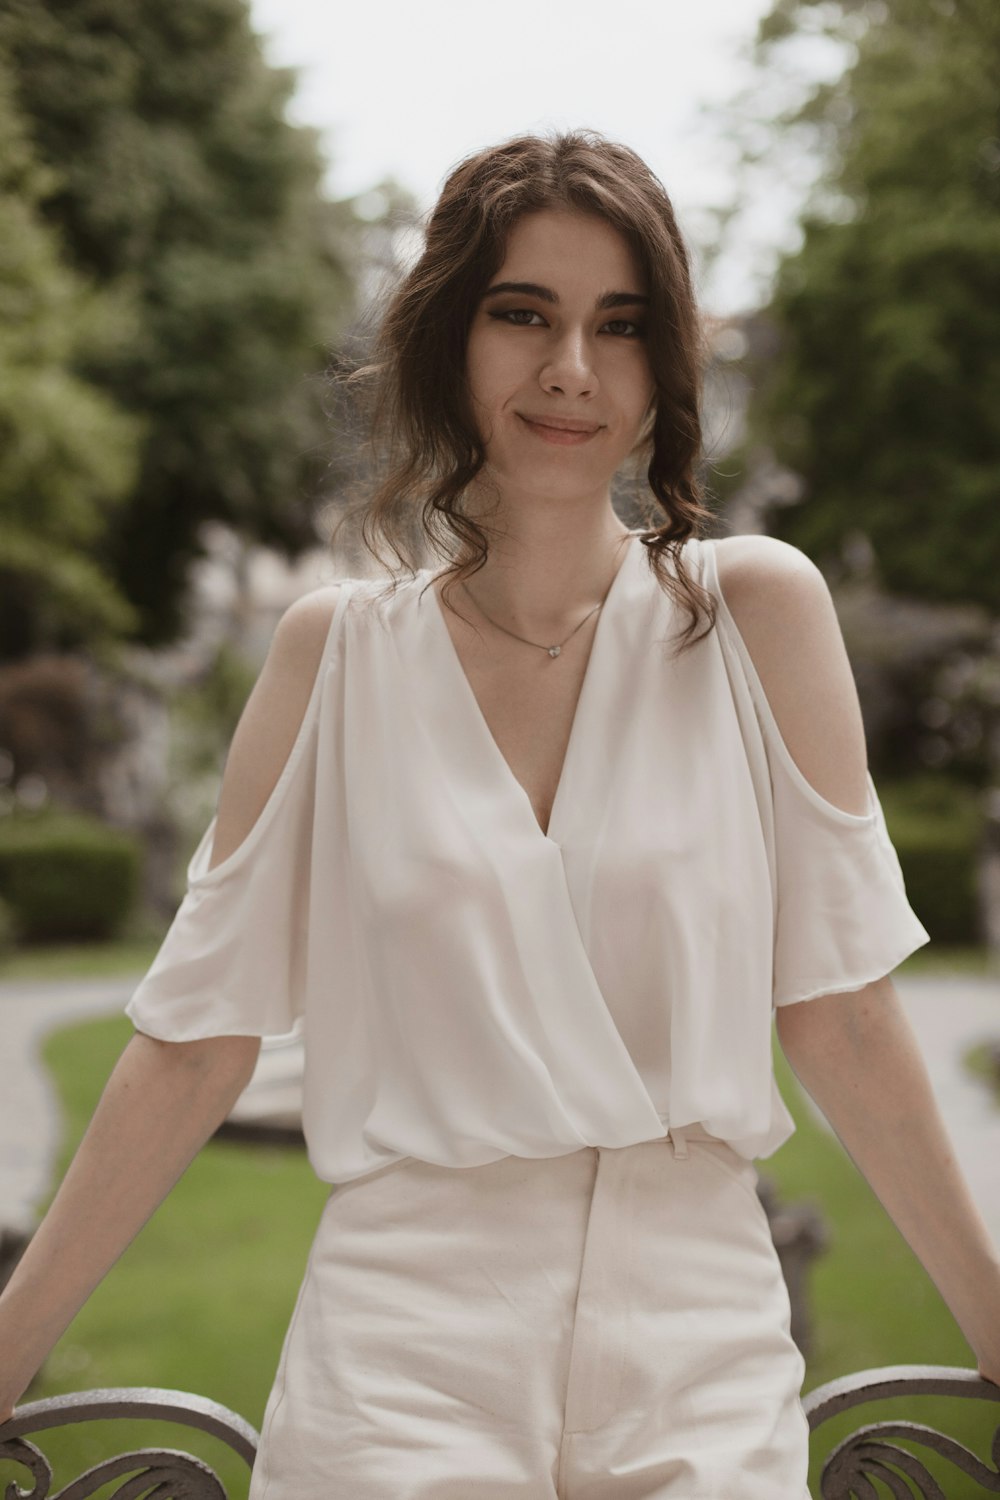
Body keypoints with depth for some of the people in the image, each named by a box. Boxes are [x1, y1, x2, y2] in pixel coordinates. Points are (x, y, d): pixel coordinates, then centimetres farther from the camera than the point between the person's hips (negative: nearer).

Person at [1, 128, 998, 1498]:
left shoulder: (757, 611, -2)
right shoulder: (338, 651, -1)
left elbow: (839, 1011, 2)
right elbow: (196, 1036, 2)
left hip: (704, 1357, 1)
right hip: (403, 1355, 0)